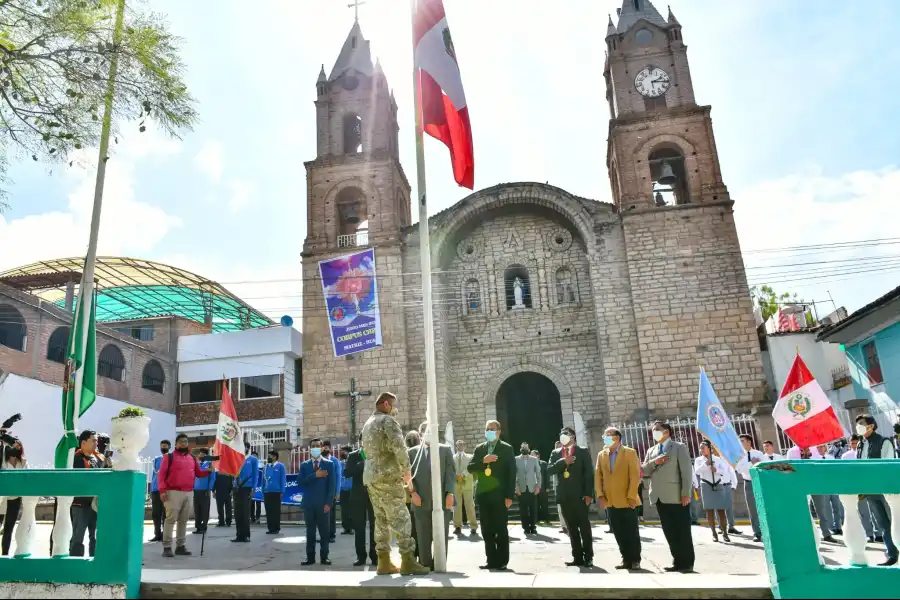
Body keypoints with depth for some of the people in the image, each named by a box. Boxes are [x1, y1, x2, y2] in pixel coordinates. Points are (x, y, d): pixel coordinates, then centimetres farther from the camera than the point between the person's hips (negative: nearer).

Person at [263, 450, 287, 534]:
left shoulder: (280, 466, -2)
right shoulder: (267, 466, 11)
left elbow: (283, 480, -4)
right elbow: (263, 479, 14)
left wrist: (282, 492, -8)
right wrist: (263, 491, 9)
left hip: (276, 492, -4)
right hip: (267, 492, 4)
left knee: (276, 510, 2)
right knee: (268, 511, 7)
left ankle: (276, 528, 10)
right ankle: (270, 528, 15)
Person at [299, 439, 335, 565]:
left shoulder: (329, 464, 4)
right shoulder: (304, 464, 10)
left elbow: (332, 485, -1)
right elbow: (300, 481, -4)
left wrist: (329, 503, -9)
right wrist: (315, 475, -15)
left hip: (323, 503, -1)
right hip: (308, 503, 2)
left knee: (325, 532, 2)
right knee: (310, 532, 6)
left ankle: (324, 557, 11)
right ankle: (310, 557, 12)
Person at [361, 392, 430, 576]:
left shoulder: (367, 424, 20)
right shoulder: (388, 420, -9)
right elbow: (398, 447, -21)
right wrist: (407, 469, -8)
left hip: (371, 477, 9)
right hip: (388, 476, -9)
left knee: (381, 520, 10)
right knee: (400, 518, -6)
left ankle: (384, 562, 10)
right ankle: (407, 562, -5)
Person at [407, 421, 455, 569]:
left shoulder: (445, 449, 12)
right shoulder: (412, 452, 12)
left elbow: (451, 473, 5)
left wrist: (450, 493, -6)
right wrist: (413, 492, -6)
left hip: (442, 499, 0)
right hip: (421, 500, 0)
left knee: (442, 536, 2)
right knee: (423, 537, 2)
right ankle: (425, 565, 10)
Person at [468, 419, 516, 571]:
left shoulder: (506, 448, -1)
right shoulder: (479, 448, 12)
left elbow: (511, 473, -5)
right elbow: (470, 467, 5)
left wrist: (509, 496, -11)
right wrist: (483, 461, -13)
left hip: (499, 495, -4)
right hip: (483, 494, 4)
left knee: (501, 529, 1)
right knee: (487, 530, 7)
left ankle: (502, 561, 9)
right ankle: (491, 560, 15)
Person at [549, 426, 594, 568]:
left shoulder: (583, 451, 2)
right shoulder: (555, 453, 13)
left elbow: (589, 473, -4)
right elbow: (549, 469, 0)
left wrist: (589, 494, -12)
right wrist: (563, 462, -13)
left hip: (579, 495, -4)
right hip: (564, 496, 4)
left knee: (584, 526, 0)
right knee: (572, 528, 7)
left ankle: (588, 557, 7)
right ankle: (577, 557, 13)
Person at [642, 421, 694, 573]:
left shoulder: (679, 447, 0)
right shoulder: (651, 451, 18)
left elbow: (686, 471, -7)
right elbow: (644, 471, 10)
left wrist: (686, 493, -15)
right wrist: (654, 462, -8)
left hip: (676, 496, -6)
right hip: (659, 497, 6)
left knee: (683, 531, 1)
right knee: (669, 532, 9)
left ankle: (687, 563, 9)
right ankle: (677, 561, 17)